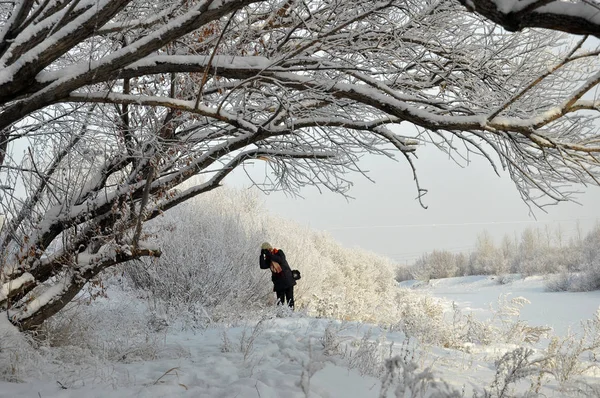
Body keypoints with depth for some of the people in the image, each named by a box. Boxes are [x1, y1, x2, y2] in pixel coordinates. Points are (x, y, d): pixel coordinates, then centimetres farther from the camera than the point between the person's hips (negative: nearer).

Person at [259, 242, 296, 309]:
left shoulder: (279, 252, -1)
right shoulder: (268, 259, 8)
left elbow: (281, 260, -22)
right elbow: (263, 266, -8)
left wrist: (269, 254, -23)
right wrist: (262, 255, -13)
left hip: (287, 280, -3)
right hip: (278, 283, 3)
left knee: (289, 300, -2)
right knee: (280, 301, 0)